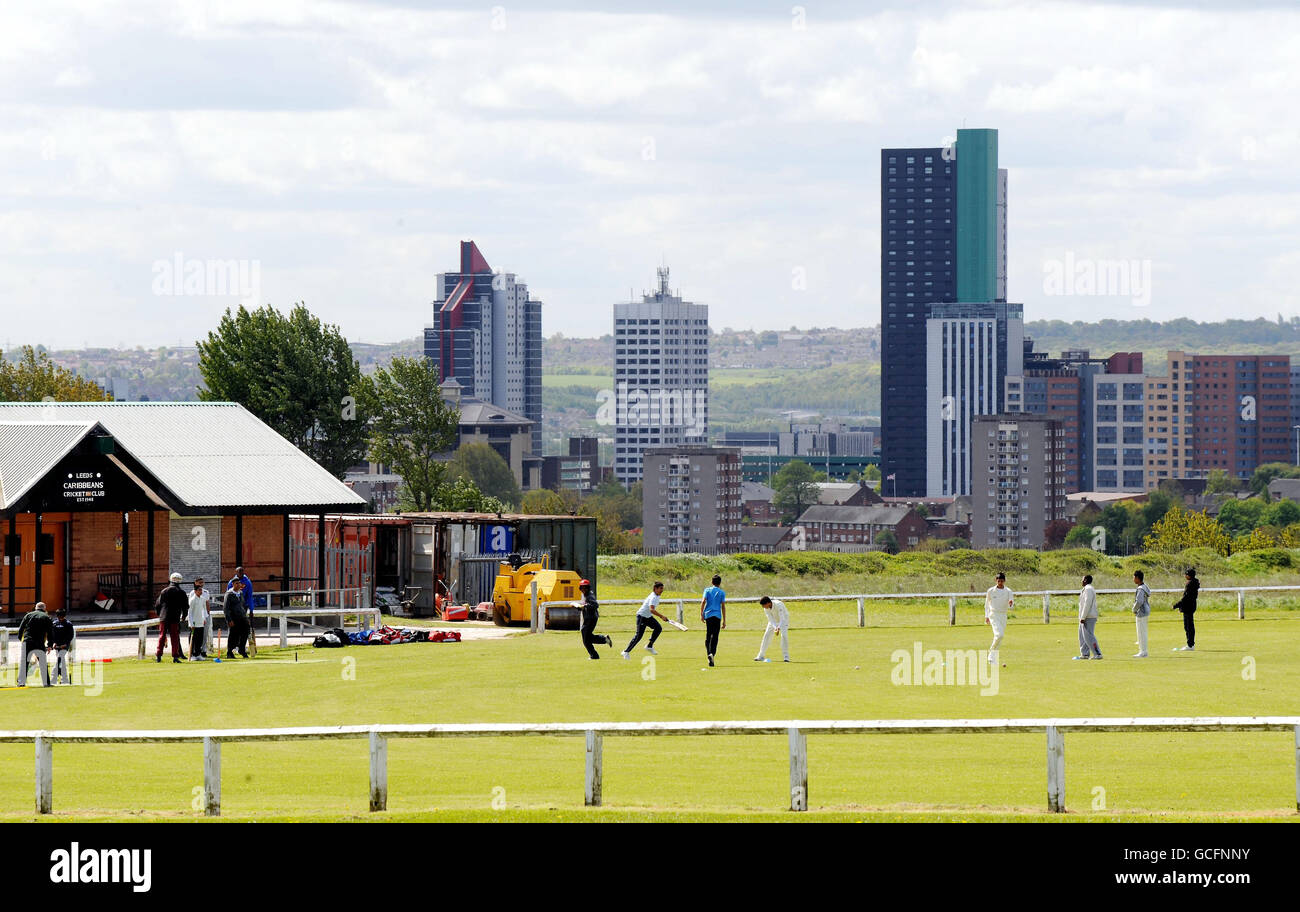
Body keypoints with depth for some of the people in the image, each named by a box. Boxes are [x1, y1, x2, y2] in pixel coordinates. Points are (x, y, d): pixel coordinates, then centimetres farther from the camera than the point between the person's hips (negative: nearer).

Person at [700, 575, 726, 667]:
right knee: (714, 637, -2)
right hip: (717, 616, -1)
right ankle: (712, 653, -20)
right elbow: (723, 607, 3)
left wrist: (701, 614, -5)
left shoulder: (707, 590, 7)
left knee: (708, 636, 9)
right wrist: (724, 621, 6)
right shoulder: (722, 593, 6)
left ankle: (708, 653, -1)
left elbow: (703, 601, -5)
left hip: (708, 615, 1)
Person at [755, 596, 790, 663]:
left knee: (784, 635, -23)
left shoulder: (778, 605, -38)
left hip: (784, 619, -5)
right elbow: (771, 619, -24)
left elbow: (782, 618, -42)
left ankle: (786, 657, -17)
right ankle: (761, 656, 5)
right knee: (766, 635, -4)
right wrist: (775, 627, -43)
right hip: (774, 620, 5)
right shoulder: (766, 609, -21)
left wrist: (779, 627, -56)